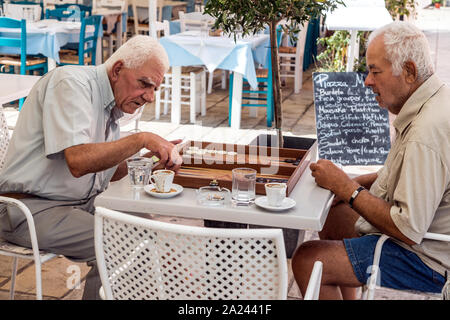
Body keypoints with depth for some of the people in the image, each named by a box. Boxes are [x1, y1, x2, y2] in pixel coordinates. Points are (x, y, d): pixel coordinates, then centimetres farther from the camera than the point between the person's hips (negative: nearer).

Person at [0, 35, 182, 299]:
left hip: (83, 203, 9)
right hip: (34, 208, -9)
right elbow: (78, 162, -29)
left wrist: (157, 157, 1)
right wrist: (141, 140, -24)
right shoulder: (71, 83, -16)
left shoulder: (113, 104, 12)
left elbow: (108, 170, 15)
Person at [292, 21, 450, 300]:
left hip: (424, 259, -11)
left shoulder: (427, 132, -31)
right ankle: (347, 297, 38)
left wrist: (347, 188, -20)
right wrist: (354, 183, 6)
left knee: (306, 261, -17)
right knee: (332, 214, 26)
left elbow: (409, 231, -30)